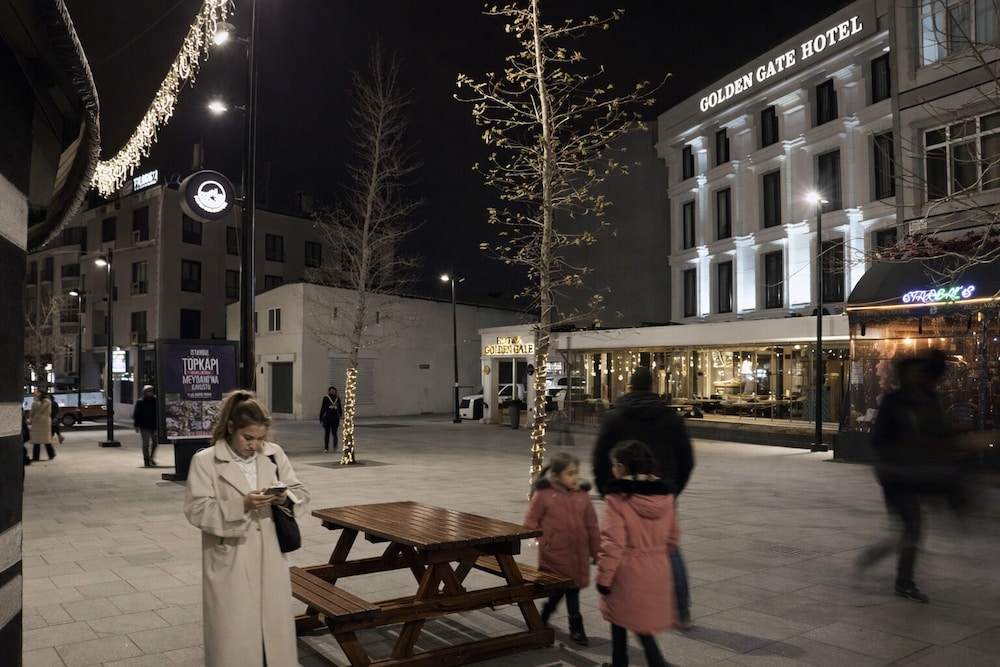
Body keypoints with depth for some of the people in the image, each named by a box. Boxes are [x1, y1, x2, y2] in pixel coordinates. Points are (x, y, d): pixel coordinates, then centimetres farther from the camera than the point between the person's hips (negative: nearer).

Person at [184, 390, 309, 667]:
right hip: (230, 563, -3)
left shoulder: (274, 454, 3)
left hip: (270, 559, 4)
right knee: (233, 635, 4)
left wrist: (286, 498, -14)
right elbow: (196, 510, -12)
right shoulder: (205, 461, -7)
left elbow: (301, 492, 9)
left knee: (275, 626, 14)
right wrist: (241, 505, -23)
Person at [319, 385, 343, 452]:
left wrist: (321, 417, 2)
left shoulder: (325, 398, -6)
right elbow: (340, 408, 10)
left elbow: (323, 408, -6)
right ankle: (335, 447, -5)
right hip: (335, 417, 2)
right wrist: (340, 415, 29)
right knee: (334, 433, 11)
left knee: (327, 433, 7)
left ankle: (326, 448, 8)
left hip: (327, 417, -2)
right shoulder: (337, 398, 2)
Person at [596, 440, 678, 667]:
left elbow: (612, 543, -19)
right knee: (643, 621, 19)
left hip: (627, 571, -5)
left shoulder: (618, 497, -18)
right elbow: (673, 536, 9)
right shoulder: (664, 495, 0)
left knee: (621, 620, 15)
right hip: (657, 569, 5)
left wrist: (604, 576, -11)